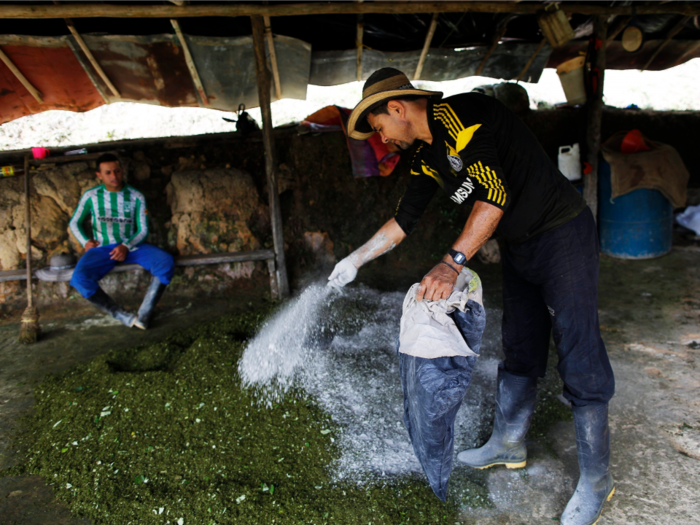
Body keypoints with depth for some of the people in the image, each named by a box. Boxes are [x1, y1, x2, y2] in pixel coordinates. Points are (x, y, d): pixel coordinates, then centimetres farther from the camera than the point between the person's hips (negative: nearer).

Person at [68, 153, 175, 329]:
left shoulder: (136, 197, 3)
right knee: (79, 278, -31)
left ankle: (144, 313, -24)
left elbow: (143, 230, 3)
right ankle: (122, 316, -21)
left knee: (166, 262, -29)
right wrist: (86, 241, -2)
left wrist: (127, 246, -16)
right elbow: (75, 223, 17)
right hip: (103, 248, 0)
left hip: (132, 246, 0)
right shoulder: (91, 196, 5)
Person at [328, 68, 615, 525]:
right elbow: (404, 219, 16)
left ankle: (596, 479, 9)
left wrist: (453, 262, -31)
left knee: (579, 357, -4)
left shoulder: (461, 114, -19)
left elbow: (494, 194, -28)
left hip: (563, 234, -9)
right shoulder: (426, 156, 9)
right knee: (518, 352, 15)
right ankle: (509, 445, 30)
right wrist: (356, 260, 18)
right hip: (519, 248, 9)